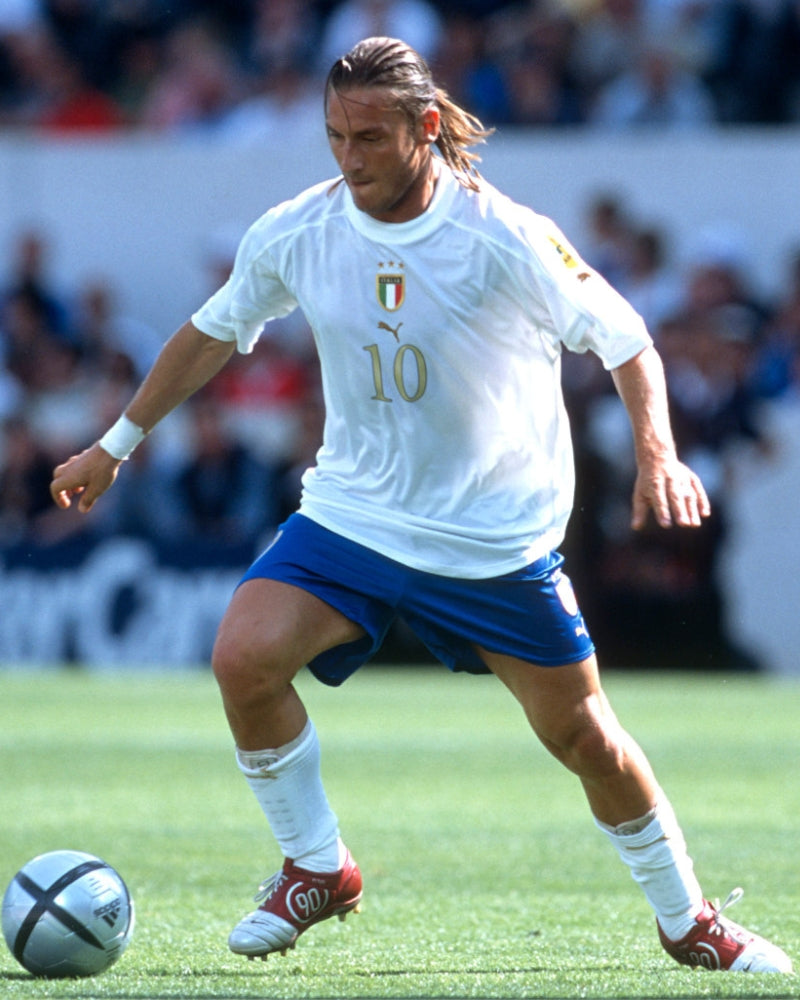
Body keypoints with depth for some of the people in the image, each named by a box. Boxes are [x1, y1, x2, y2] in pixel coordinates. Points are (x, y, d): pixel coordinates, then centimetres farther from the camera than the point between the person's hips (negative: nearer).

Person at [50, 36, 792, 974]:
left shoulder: (507, 239, -18)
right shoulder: (294, 235, -7)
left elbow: (625, 341, -10)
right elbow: (212, 332, 10)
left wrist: (657, 455, -25)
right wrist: (116, 445, 16)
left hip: (498, 536, -2)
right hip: (349, 512, 3)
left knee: (583, 737, 3)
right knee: (242, 657, -21)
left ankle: (688, 923, 25)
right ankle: (318, 868, 1)